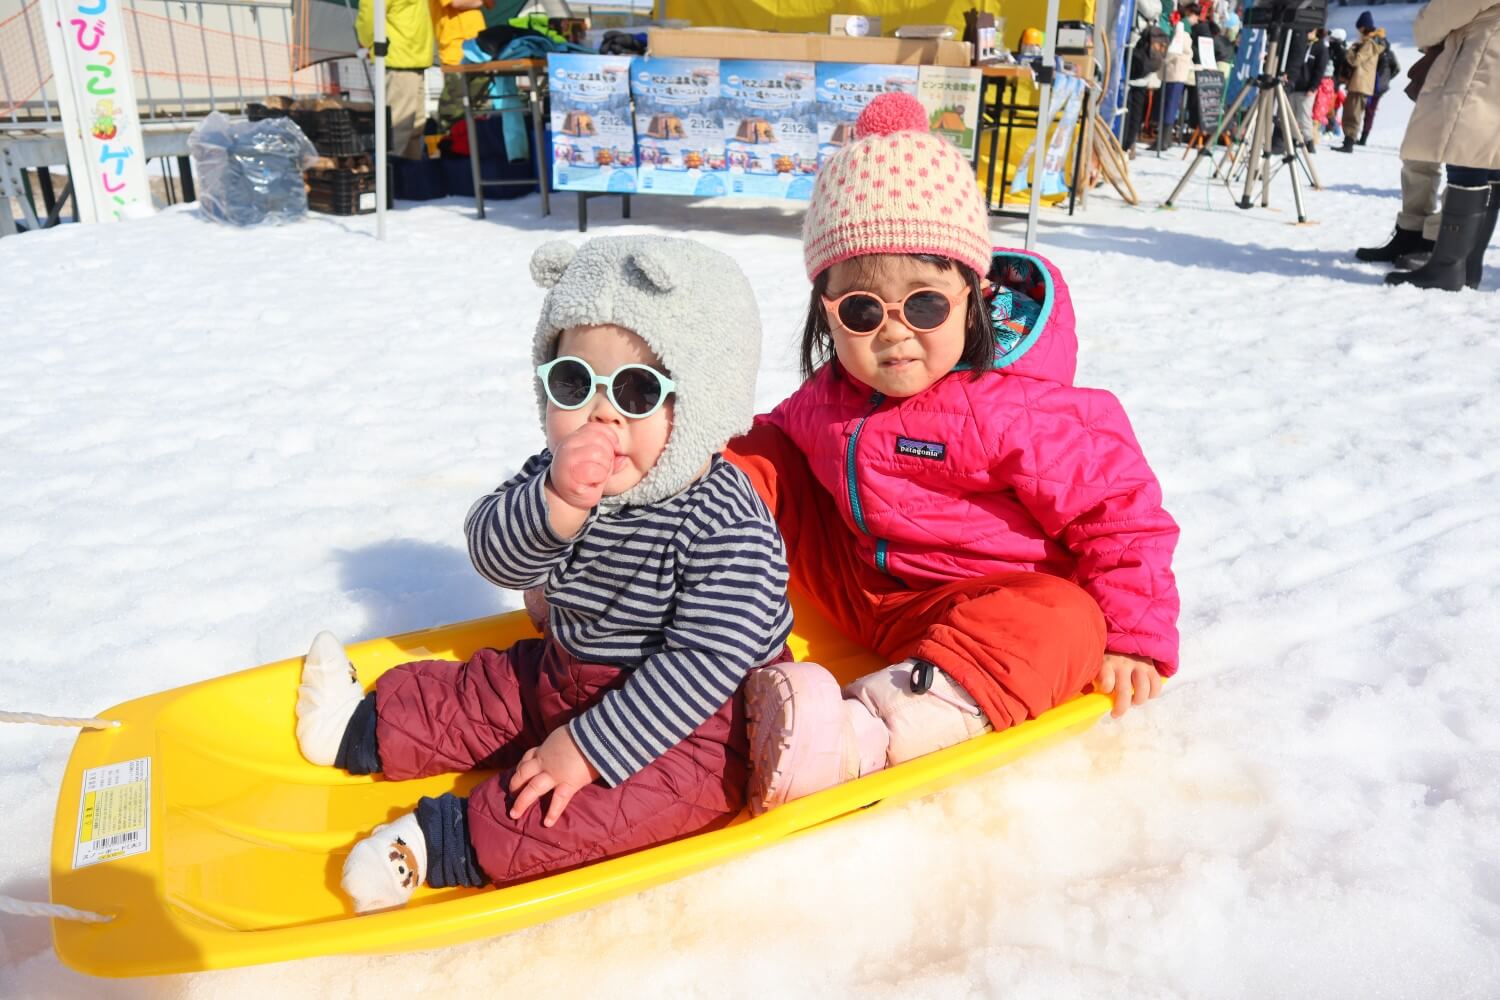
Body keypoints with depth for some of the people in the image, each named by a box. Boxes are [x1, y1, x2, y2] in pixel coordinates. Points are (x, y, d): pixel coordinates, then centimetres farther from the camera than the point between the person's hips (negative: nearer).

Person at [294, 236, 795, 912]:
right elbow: (496, 558, -16)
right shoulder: (557, 478, -8)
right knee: (484, 691, 16)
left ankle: (449, 844, -25)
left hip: (696, 721, -7)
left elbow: (705, 661, -29)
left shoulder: (728, 528, -29)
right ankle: (364, 730, 36)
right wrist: (559, 501, -38)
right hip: (565, 679, 7)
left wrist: (592, 748, -27)